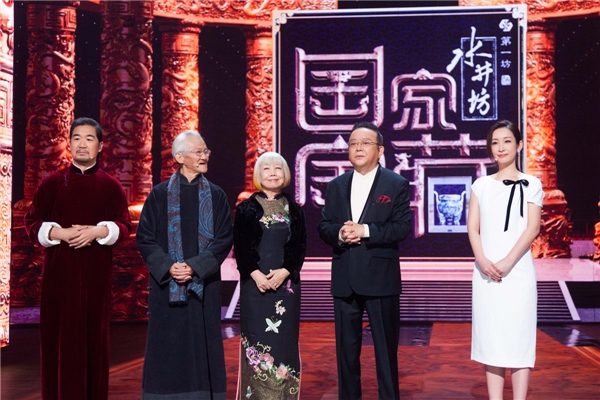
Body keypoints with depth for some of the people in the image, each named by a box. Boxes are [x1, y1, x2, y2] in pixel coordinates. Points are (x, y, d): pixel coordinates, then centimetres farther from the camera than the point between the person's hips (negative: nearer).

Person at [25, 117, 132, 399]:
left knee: (94, 333, 2)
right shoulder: (51, 183, 7)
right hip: (59, 272, 0)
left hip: (96, 273, 0)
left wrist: (98, 231, -16)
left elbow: (124, 226, 2)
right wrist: (59, 233, -12)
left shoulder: (111, 186, 6)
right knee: (59, 335, 0)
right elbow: (32, 223, 5)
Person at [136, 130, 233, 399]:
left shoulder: (216, 196, 6)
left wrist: (195, 267, -12)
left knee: (202, 344, 2)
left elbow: (224, 239, 0)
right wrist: (168, 267, -14)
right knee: (167, 344, 2)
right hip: (166, 284, -1)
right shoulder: (160, 194, 3)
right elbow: (144, 237, 0)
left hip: (204, 284, 1)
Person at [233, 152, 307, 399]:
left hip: (286, 283, 1)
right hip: (254, 283, -1)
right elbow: (240, 247, 0)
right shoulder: (246, 209, 4)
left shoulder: (294, 209, 8)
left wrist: (284, 272, -12)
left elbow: (300, 246, 3)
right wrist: (255, 274, -14)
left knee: (284, 339, 2)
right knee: (257, 339, -2)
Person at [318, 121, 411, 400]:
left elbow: (402, 228, -9)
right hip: (344, 279, 4)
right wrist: (339, 233, -14)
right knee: (346, 347, 12)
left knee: (386, 347, 6)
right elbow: (324, 227, 8)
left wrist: (365, 230, -19)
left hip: (381, 278, -4)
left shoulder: (397, 184, 0)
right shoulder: (336, 186, 11)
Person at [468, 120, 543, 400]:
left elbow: (532, 228, -5)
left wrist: (507, 262, -17)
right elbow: (473, 228, 5)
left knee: (518, 336, -2)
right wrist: (482, 260, -13)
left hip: (518, 270, -2)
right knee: (491, 338, 4)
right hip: (486, 271, 3)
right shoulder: (481, 185, 11)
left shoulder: (531, 184, 5)